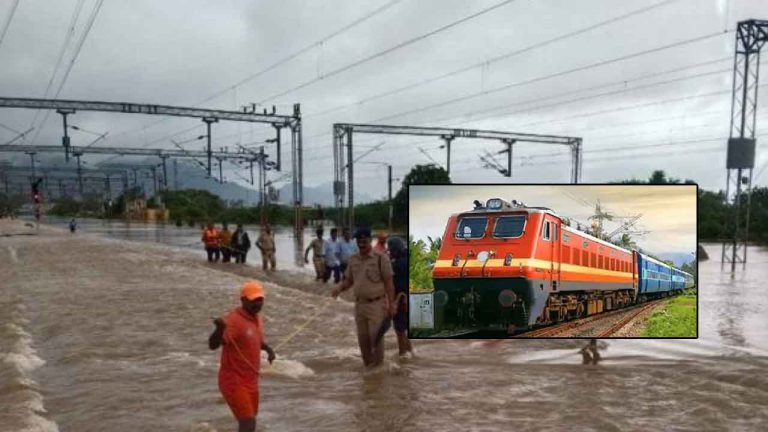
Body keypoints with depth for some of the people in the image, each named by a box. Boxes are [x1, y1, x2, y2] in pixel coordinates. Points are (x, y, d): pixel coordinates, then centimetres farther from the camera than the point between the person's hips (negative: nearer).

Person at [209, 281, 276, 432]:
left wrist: (267, 348, 9)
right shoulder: (233, 320, -22)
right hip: (234, 381, -9)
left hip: (251, 381, 9)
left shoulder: (257, 318, 5)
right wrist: (219, 329, -54)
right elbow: (213, 345, -35)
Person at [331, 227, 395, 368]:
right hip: (359, 304, 5)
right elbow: (349, 280, 13)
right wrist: (339, 288, -8)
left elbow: (389, 283, -8)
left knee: (376, 337, -4)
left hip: (377, 304, -5)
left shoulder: (380, 258, -9)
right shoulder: (353, 259, 7)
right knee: (362, 338, 10)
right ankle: (367, 366, 22)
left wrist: (391, 304, -11)